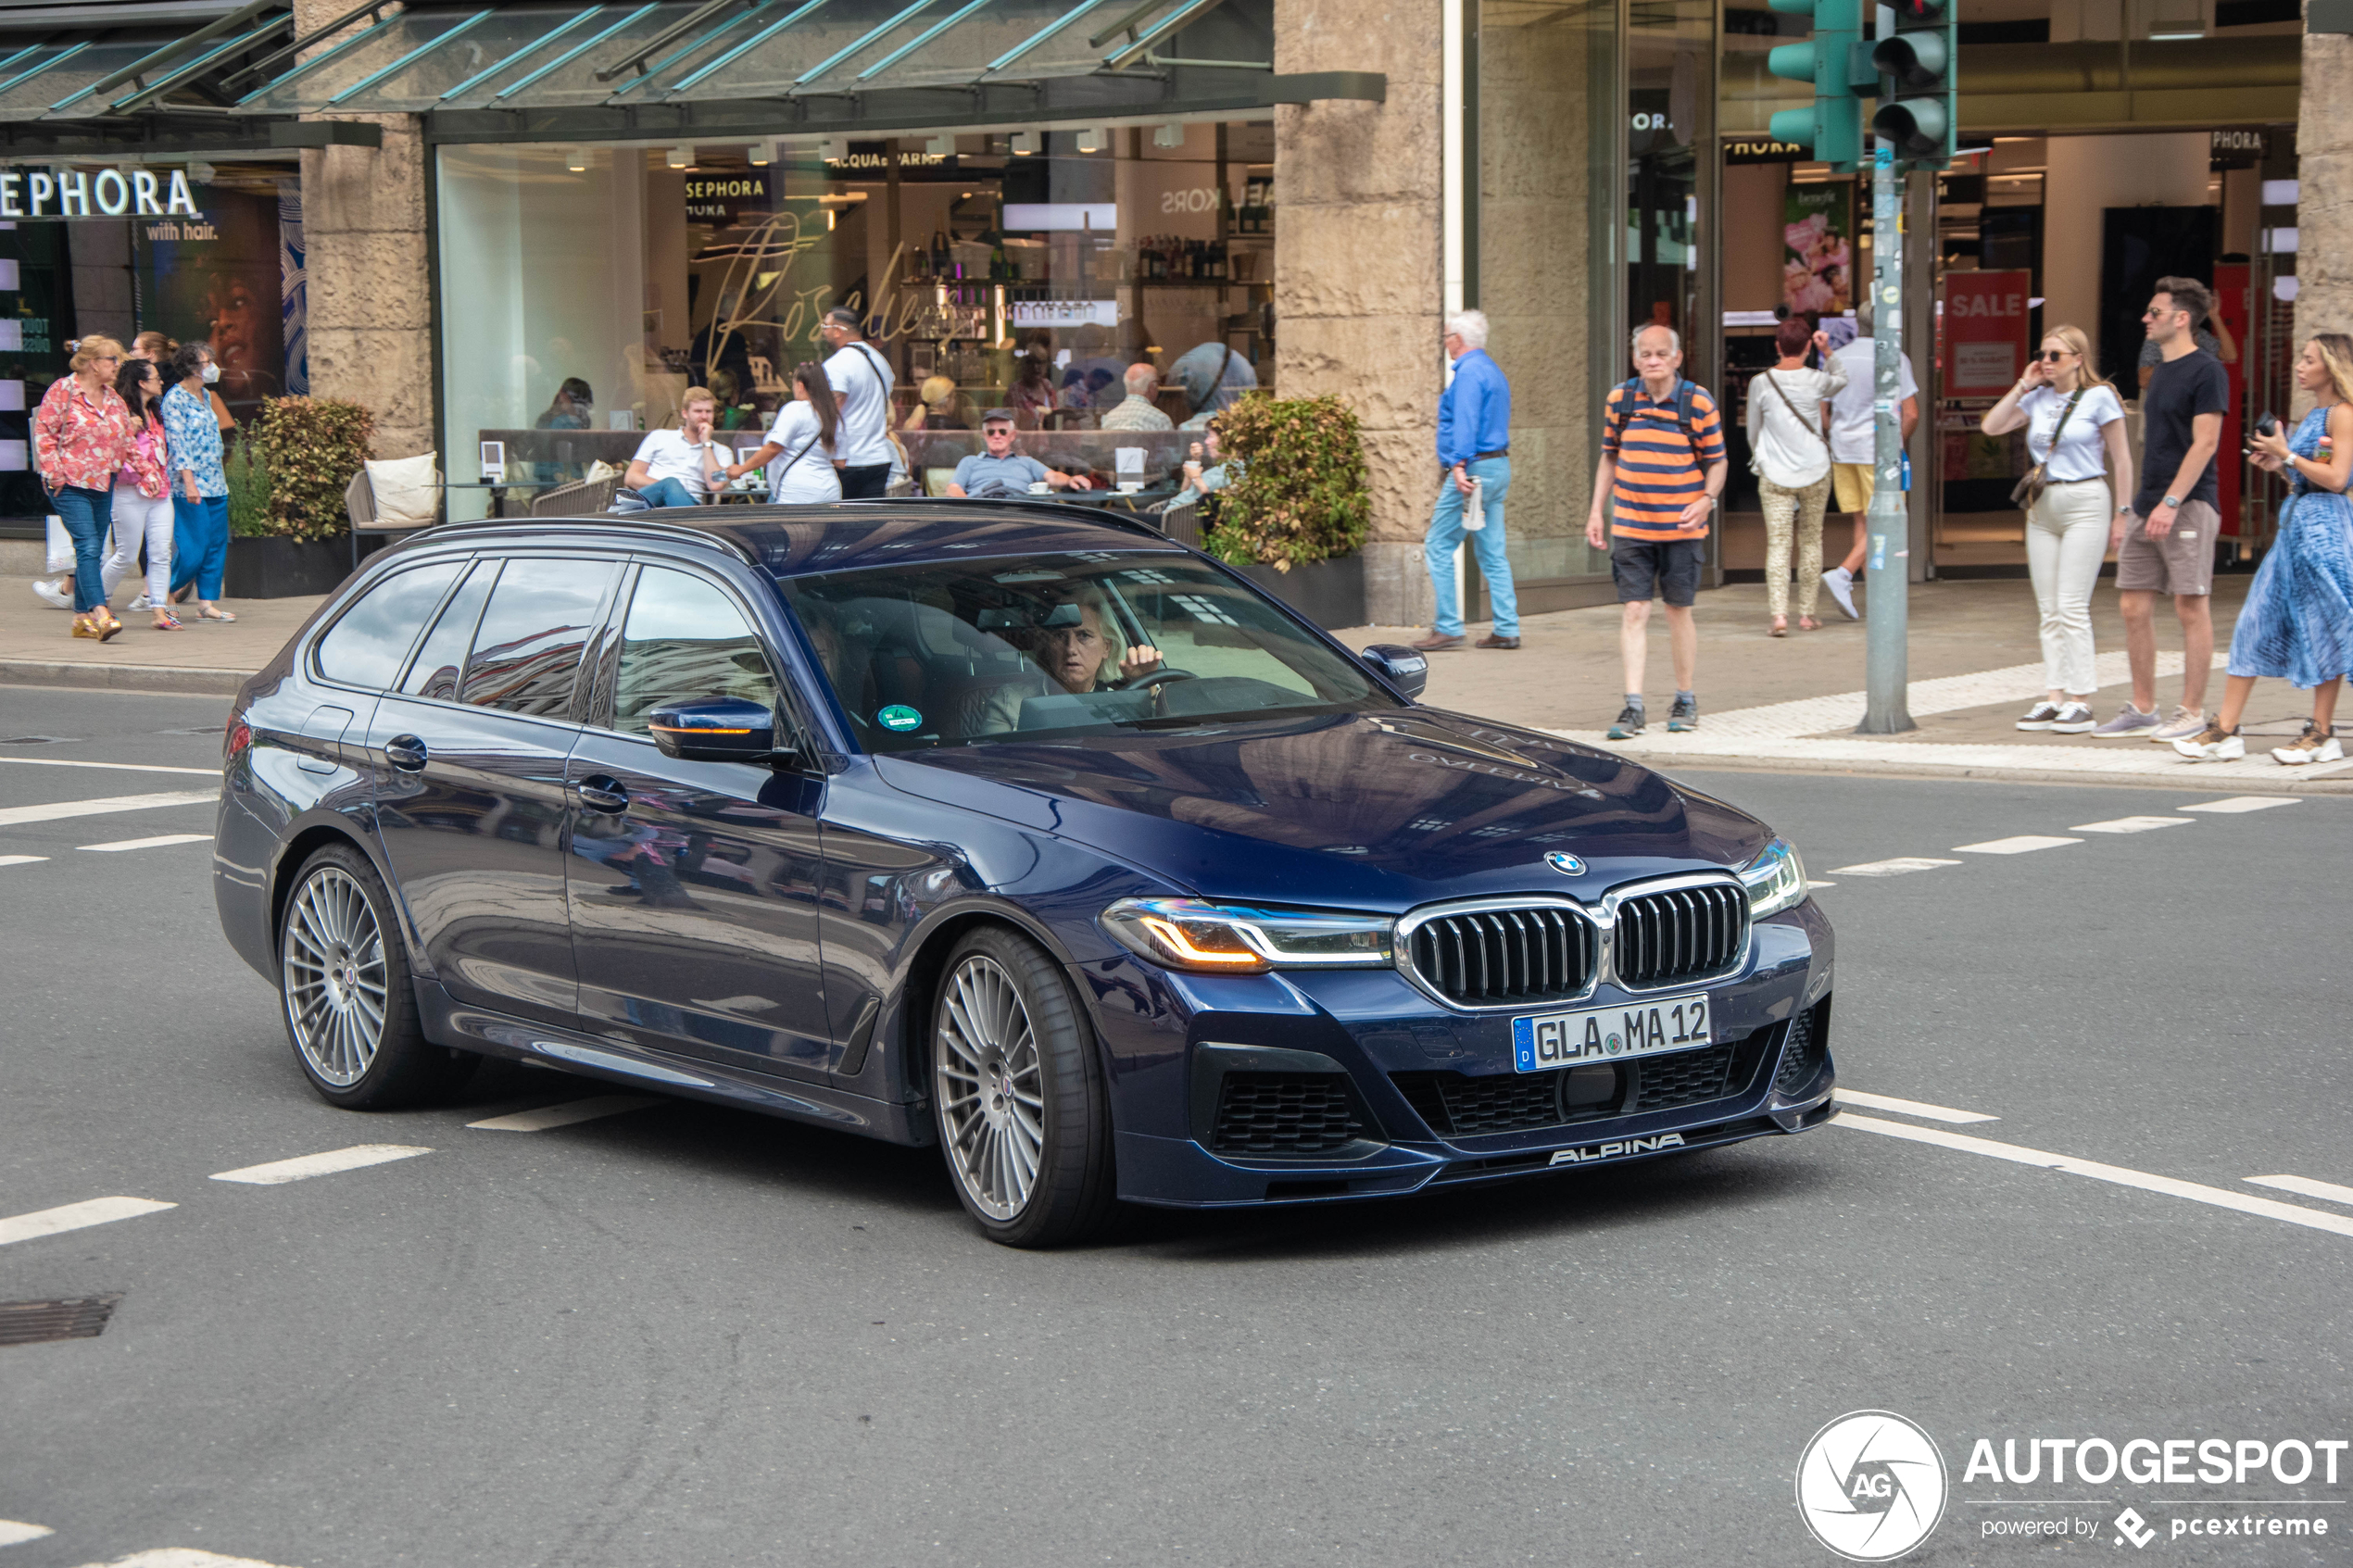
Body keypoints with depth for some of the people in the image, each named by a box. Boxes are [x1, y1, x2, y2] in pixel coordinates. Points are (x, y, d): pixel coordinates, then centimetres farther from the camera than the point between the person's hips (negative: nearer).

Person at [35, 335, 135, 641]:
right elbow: (44, 432, -7)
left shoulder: (113, 398, 14)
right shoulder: (62, 390, -5)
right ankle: (100, 614, -27)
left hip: (104, 486, 7)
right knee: (88, 546, -17)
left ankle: (82, 617, 16)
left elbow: (127, 437, 24)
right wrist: (55, 473, -13)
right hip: (71, 485, -7)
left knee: (93, 552, 8)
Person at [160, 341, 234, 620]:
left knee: (216, 545, 4)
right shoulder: (175, 399, -10)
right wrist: (189, 482, -21)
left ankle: (208, 602, 8)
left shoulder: (205, 395, 15)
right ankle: (164, 594, 11)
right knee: (193, 550, -7)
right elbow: (178, 443, -15)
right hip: (190, 485, -8)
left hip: (215, 482, 8)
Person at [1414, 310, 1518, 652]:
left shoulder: (1469, 371, -11)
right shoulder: (1493, 371, 20)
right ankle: (1506, 629, 6)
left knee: (1438, 546, -5)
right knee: (1492, 552, 9)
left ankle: (1447, 627, -7)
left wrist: (1460, 465, -29)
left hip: (1473, 468, -10)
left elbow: (1465, 421, -22)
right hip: (1499, 468, 10)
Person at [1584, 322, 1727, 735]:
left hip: (1680, 528, -2)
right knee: (1633, 611, -5)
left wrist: (1706, 499, -16)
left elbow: (1717, 461, 2)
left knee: (1679, 610, 8)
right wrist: (1596, 510, 9)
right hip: (1630, 527, 2)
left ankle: (1686, 700, 22)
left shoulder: (1698, 403, -4)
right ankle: (1633, 707, -7)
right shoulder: (1619, 400, 4)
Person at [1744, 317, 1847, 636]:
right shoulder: (1817, 381, -4)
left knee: (1778, 543, -4)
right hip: (1815, 472, 1)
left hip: (1775, 475, -1)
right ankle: (1807, 613, 17)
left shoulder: (1761, 383, -5)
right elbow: (1841, 378, 21)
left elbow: (1753, 433, 6)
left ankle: (1779, 613, -20)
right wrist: (1827, 351, 7)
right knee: (1811, 541, 13)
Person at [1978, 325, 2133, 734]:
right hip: (2043, 505, 6)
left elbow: (2122, 460, -3)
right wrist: (2023, 386, 3)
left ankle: (2081, 701, -6)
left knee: (2072, 606, -10)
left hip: (2085, 503, -6)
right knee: (2049, 609, 5)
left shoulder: (2099, 398, -4)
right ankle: (2054, 697, 8)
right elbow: (1991, 426, 6)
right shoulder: (2038, 398, 11)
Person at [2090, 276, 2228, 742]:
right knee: (2134, 607, 6)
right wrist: (2132, 505, 18)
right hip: (2148, 506, 9)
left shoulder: (2206, 371, -8)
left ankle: (2192, 713, 1)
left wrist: (2170, 503, -21)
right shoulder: (2161, 371, 18)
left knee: (2191, 607, -4)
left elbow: (2205, 443, -15)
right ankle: (2142, 710, 13)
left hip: (2188, 506, -8)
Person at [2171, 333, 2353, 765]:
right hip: (2295, 521, 9)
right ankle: (2225, 732, 3)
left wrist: (2287, 456, -12)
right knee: (2256, 620, 4)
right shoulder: (2313, 415, 18)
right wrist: (2277, 466, 7)